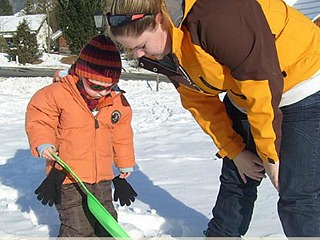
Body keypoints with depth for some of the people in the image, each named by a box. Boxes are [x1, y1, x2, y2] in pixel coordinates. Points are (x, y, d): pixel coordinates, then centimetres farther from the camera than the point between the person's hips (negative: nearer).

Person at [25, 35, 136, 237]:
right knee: (78, 229, -5)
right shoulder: (57, 93, -13)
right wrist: (43, 144, -19)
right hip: (67, 176, -4)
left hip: (102, 177, 5)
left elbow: (122, 135, 15)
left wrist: (125, 164, 24)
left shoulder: (118, 101, 2)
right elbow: (38, 119, -3)